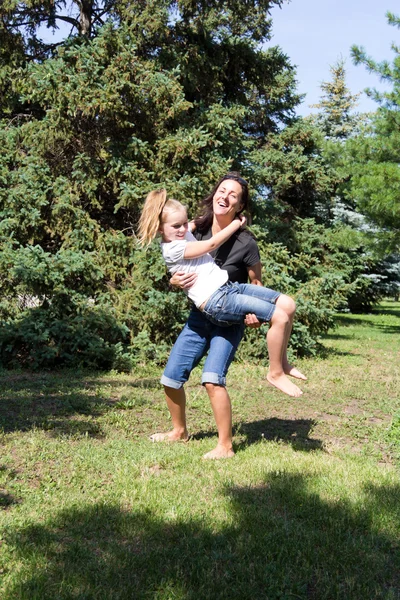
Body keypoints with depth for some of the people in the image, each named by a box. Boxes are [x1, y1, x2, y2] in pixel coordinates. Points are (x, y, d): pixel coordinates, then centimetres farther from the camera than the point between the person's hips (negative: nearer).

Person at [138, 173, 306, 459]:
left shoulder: (245, 242, -14)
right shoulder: (196, 231, -3)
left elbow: (257, 283, -3)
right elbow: (177, 273, 5)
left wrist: (255, 312, -22)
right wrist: (177, 280, -19)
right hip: (199, 317, 5)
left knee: (213, 379, -24)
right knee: (170, 379, 6)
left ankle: (225, 446, -10)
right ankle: (180, 431, 31)